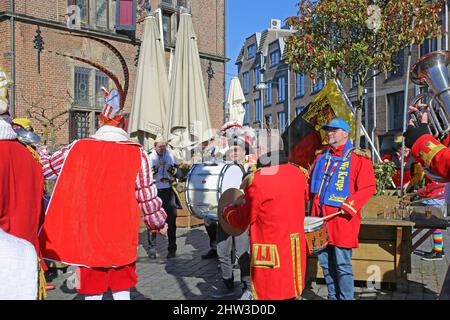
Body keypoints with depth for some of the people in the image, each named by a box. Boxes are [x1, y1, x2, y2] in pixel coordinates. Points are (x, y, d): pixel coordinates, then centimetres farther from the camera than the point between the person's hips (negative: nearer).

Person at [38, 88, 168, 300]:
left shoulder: (77, 148, 0)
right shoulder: (137, 154, -3)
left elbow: (45, 167, 12)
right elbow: (147, 196, 1)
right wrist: (159, 223, 17)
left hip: (87, 234, 1)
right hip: (122, 236, 0)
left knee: (92, 290, 12)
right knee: (122, 289, 14)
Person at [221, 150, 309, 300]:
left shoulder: (258, 180, -18)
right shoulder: (298, 173, 0)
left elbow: (241, 220, -8)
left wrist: (227, 211, 13)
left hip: (271, 255, -6)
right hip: (295, 250, 6)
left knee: (271, 294, 5)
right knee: (289, 291, 18)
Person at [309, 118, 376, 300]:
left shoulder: (359, 158, -3)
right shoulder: (321, 157, 17)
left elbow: (368, 188, -10)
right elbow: (312, 183, 23)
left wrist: (349, 206, -18)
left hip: (342, 219, -6)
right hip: (321, 217, 6)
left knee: (342, 265, -2)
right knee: (325, 262, 12)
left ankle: (345, 298, 12)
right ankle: (333, 296, 27)